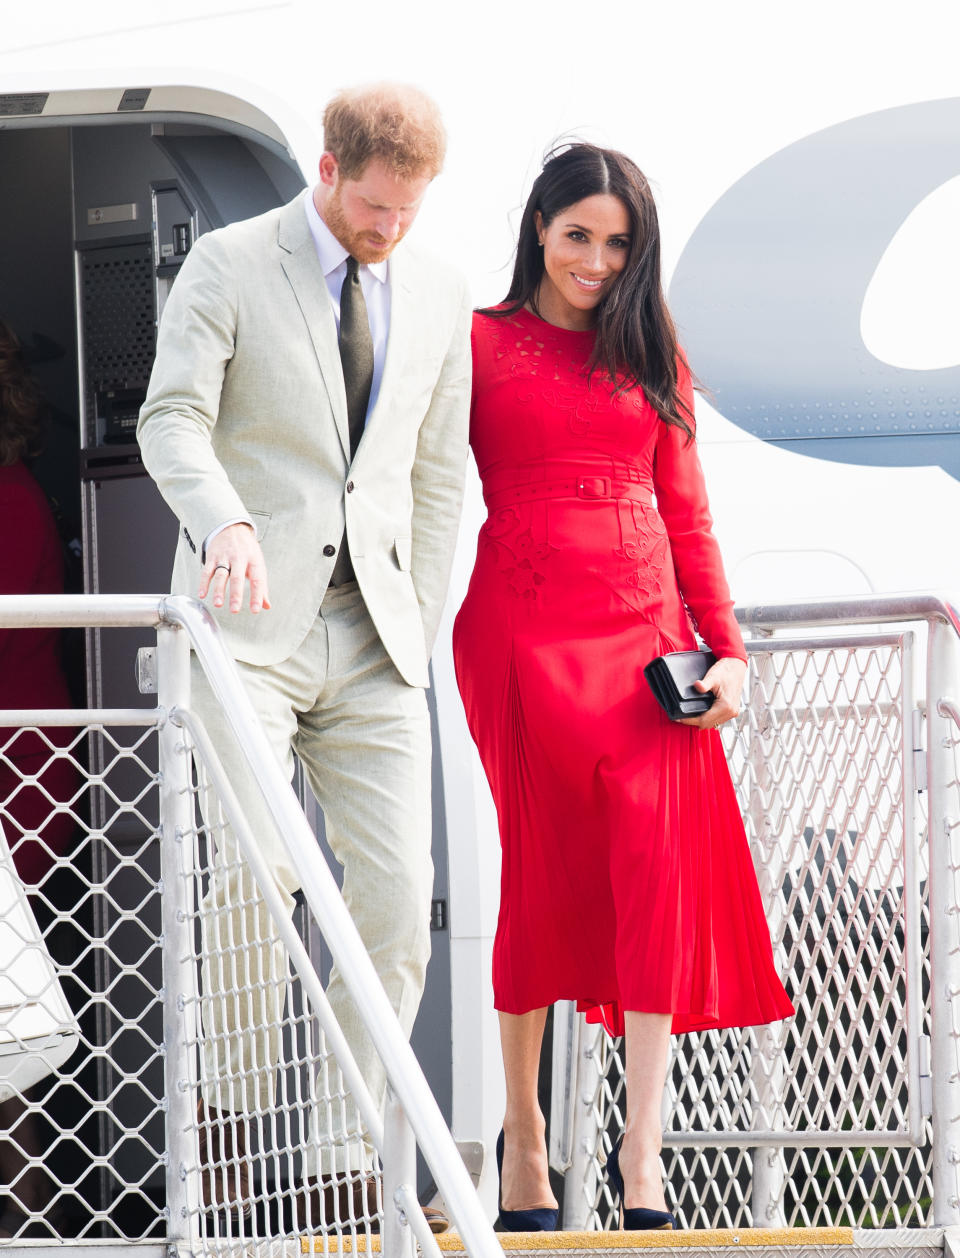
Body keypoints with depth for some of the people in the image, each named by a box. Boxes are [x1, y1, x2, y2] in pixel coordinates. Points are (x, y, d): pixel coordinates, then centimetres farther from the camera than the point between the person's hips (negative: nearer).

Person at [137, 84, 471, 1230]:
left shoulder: (438, 295, 13)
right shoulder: (228, 266, 0)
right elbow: (172, 420, -8)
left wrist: (419, 628, 11)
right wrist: (225, 522, -28)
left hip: (373, 636, 4)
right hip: (249, 620, -4)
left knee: (398, 898, -5)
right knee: (256, 871, -18)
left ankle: (349, 1157, 3)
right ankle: (233, 1112, -1)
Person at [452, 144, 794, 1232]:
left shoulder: (652, 356, 17)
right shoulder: (481, 344, 6)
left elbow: (686, 514, 15)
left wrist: (726, 648, 6)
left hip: (646, 625, 3)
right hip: (525, 624, -3)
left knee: (658, 860, -10)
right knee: (544, 868, -1)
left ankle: (640, 1147, -11)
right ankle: (521, 1124, 13)